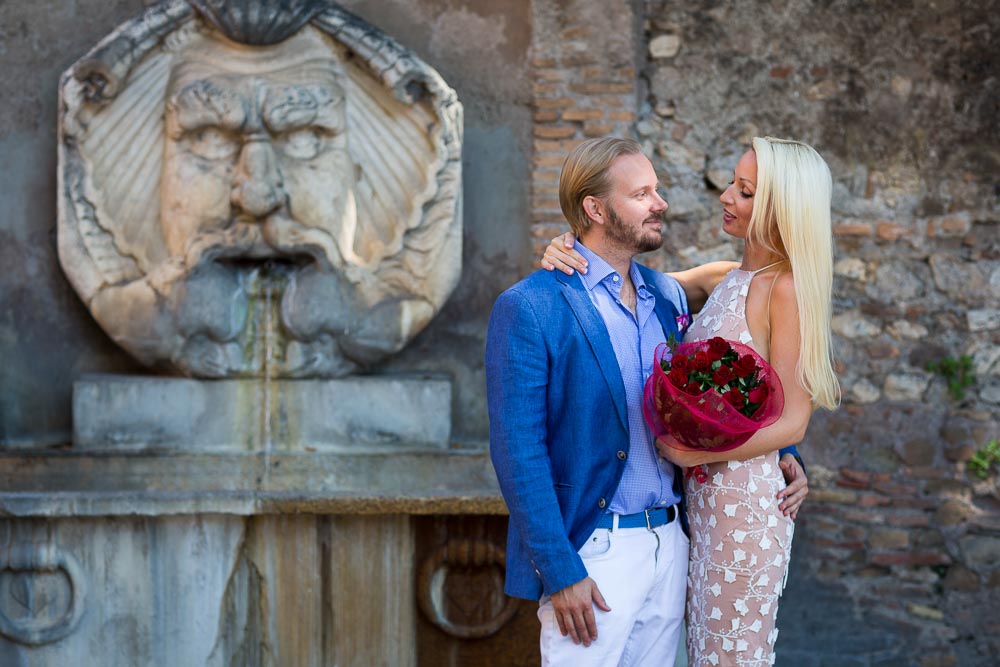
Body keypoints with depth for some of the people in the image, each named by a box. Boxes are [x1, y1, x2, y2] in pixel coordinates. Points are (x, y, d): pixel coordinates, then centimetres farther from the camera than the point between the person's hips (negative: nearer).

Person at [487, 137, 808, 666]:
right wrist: (560, 572, -17)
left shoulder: (668, 296, 11)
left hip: (670, 544, 6)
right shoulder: (528, 308, -10)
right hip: (590, 551, -6)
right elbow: (517, 453, -13)